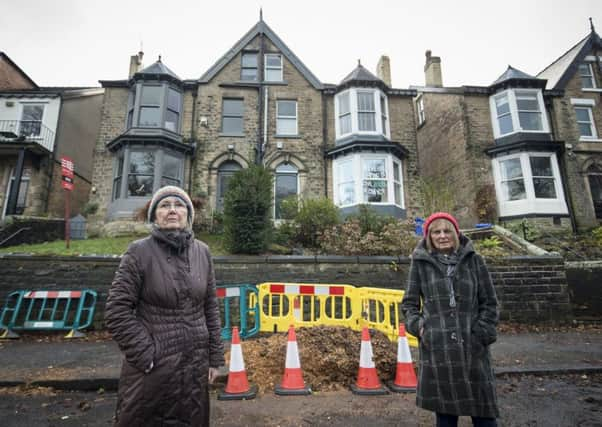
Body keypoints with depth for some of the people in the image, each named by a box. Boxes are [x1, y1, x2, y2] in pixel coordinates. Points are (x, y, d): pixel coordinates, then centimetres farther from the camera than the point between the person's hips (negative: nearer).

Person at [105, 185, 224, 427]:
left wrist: (214, 357, 4)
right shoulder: (139, 252, -9)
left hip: (195, 365, 4)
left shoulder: (202, 252, 1)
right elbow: (117, 311, -10)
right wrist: (145, 356, -12)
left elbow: (210, 307, 4)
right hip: (152, 367, -3)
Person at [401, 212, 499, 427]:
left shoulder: (473, 260, 5)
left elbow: (489, 302, 8)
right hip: (436, 348, -1)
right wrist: (417, 326, -6)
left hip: (472, 347, 1)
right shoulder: (420, 263, 3)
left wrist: (482, 333, -2)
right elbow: (409, 303, 9)